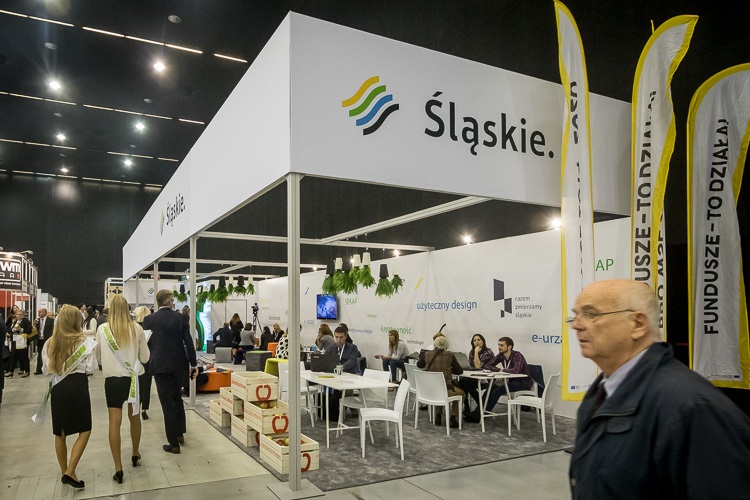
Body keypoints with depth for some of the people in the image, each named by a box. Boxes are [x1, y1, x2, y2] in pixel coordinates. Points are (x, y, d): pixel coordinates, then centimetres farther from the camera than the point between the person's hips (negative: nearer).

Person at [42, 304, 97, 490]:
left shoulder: (50, 343, 5)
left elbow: (46, 369, 11)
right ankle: (70, 471, -6)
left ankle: (65, 472, 24)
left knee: (60, 433, 14)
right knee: (84, 431, 4)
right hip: (77, 386, -5)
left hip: (57, 387, 5)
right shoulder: (84, 341, -8)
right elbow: (91, 368, -6)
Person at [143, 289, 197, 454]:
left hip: (160, 365, -2)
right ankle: (180, 433, 31)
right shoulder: (181, 318, -3)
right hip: (178, 364, 2)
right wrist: (193, 363, 2)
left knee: (168, 403, 2)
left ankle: (174, 443, 6)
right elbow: (188, 341, -5)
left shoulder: (149, 320, -5)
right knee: (177, 398, 22)